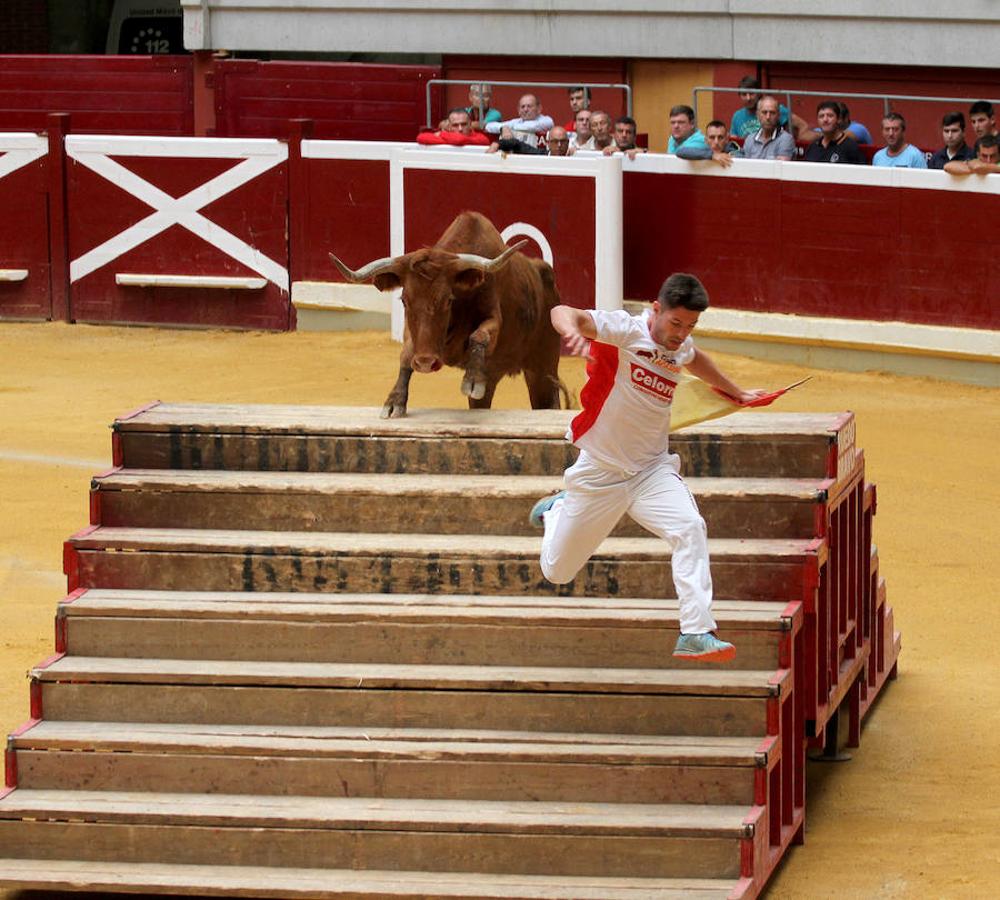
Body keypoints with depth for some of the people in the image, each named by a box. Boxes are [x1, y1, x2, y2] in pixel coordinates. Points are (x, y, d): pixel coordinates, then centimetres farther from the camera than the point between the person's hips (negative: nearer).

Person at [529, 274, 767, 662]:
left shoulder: (681, 349, 1)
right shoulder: (625, 331, -19)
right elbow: (564, 313, -35)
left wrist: (735, 391, 37)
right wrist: (572, 330, -58)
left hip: (651, 470, 4)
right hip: (599, 471, -4)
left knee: (690, 529, -27)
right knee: (557, 572, 11)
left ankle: (697, 633, -27)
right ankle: (556, 510, 46)